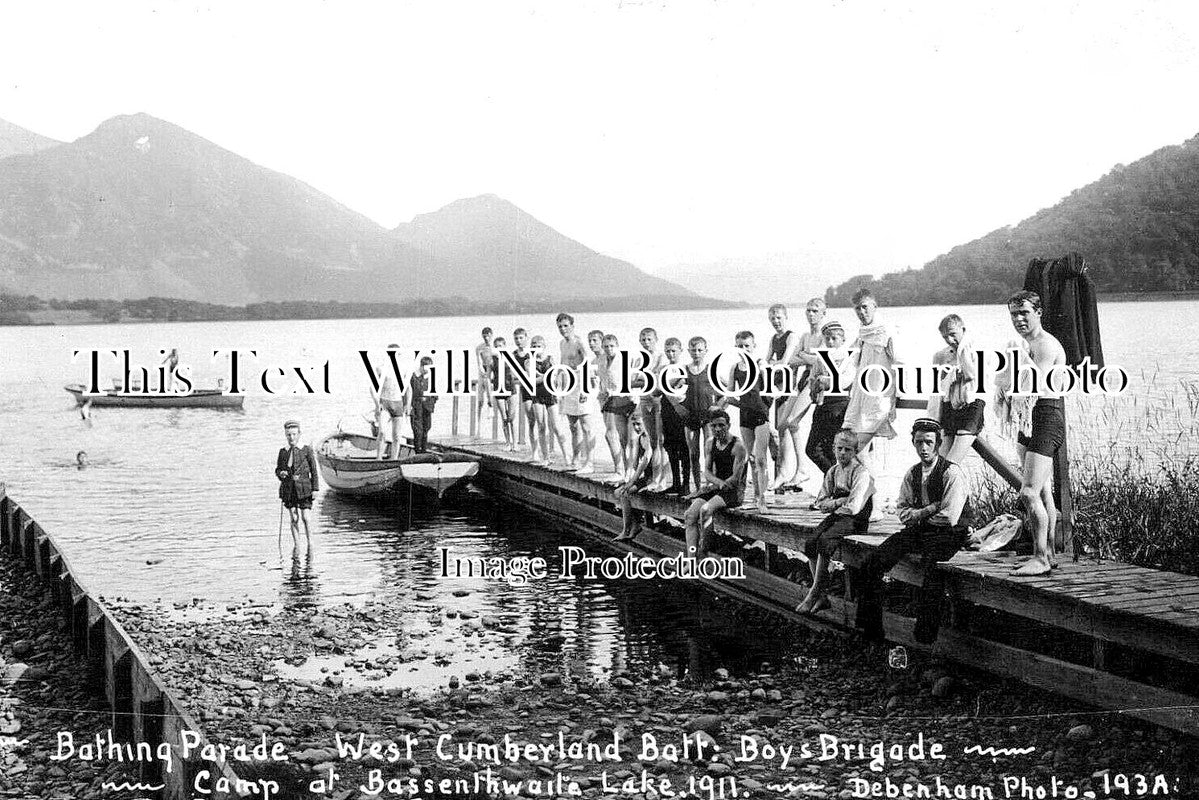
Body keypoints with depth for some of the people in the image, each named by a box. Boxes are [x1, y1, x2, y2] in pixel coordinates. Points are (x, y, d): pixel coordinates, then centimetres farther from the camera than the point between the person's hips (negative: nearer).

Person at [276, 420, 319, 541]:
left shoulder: (306, 450, 0)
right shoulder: (283, 451, 8)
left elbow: (314, 471, 0)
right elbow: (277, 469, 15)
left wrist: (315, 489, -6)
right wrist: (280, 473, -9)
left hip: (304, 487, -3)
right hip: (289, 489, 3)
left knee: (305, 518, -7)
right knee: (294, 519, 3)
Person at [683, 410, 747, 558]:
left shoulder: (737, 446, -12)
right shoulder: (711, 443, 10)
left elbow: (735, 479, -15)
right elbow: (707, 472, 10)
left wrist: (714, 484, -7)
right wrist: (719, 482, -12)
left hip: (734, 491, -7)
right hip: (715, 488, 7)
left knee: (706, 510, -33)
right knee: (690, 515, -16)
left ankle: (702, 554, -23)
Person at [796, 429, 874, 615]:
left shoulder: (862, 474, -11)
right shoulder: (833, 471, 13)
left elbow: (854, 507, -20)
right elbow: (820, 503, 13)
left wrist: (834, 503, -5)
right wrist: (841, 501, -6)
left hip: (854, 521, -7)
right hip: (836, 517, 7)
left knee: (824, 542, -30)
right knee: (810, 543, -18)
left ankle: (813, 596, -22)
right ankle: (821, 596, -13)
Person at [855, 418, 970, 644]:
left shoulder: (951, 473, -12)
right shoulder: (912, 474, 10)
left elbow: (949, 518, -17)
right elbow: (902, 511, 11)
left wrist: (918, 515, -5)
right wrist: (928, 510, -9)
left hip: (947, 534, -7)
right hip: (918, 532, 7)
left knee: (930, 565, -38)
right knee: (872, 563, -11)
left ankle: (925, 638, -32)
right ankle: (870, 629, -7)